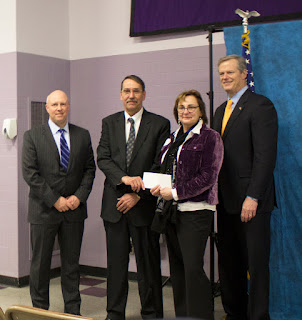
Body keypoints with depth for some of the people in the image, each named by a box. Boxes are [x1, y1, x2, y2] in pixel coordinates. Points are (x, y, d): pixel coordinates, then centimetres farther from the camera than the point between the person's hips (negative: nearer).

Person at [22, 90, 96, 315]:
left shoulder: (83, 135, 7)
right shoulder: (33, 136, -2)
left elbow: (90, 169, 7)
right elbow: (30, 173, -8)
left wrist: (79, 196, -7)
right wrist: (55, 200, -13)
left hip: (74, 209, 2)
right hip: (43, 210, -2)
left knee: (71, 263, 10)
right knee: (40, 263, 7)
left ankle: (73, 310, 21)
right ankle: (40, 309, 21)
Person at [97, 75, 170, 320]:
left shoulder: (160, 124, 1)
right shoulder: (109, 123, 10)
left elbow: (160, 166, -4)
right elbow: (102, 159, 2)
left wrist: (137, 194, -10)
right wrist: (124, 178, -16)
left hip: (144, 203, -2)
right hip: (114, 203, 3)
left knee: (148, 262, 5)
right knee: (116, 262, 10)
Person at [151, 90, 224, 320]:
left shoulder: (209, 137, -5)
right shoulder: (172, 139, 17)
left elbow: (208, 177, -12)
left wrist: (175, 192, -14)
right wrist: (158, 187, 1)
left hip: (195, 211, -7)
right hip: (171, 210, 7)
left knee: (193, 268, -10)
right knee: (177, 267, 11)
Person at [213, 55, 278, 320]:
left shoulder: (261, 106, -7)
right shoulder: (221, 110, 19)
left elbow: (265, 156, -15)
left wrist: (252, 197, -19)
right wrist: (215, 193, 8)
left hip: (251, 201, -8)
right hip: (226, 200, 8)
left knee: (256, 263, -1)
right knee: (229, 263, 13)